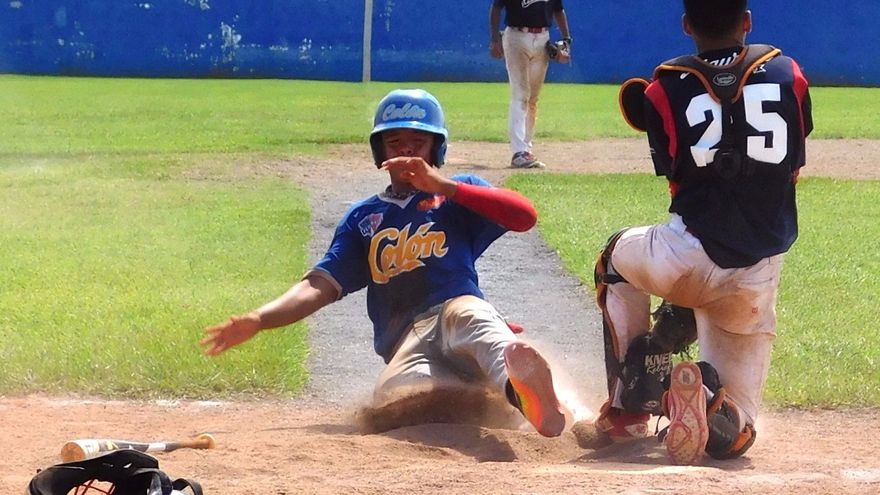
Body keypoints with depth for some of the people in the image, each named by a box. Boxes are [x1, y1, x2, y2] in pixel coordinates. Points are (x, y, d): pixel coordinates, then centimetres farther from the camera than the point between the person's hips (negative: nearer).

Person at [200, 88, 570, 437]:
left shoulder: (457, 196, 20)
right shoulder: (363, 218, 29)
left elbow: (525, 216, 1)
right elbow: (321, 285, 19)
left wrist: (442, 186, -7)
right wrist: (257, 320, 2)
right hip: (405, 346, 2)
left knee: (465, 313, -41)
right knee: (391, 398, -36)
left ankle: (516, 385, -70)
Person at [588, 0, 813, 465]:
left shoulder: (664, 90, -1)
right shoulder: (789, 76, 6)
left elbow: (676, 179, 8)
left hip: (687, 260, -1)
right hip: (759, 278, 1)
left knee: (618, 257, 37)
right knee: (732, 434, 13)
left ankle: (630, 407, 22)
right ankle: (712, 403, -26)